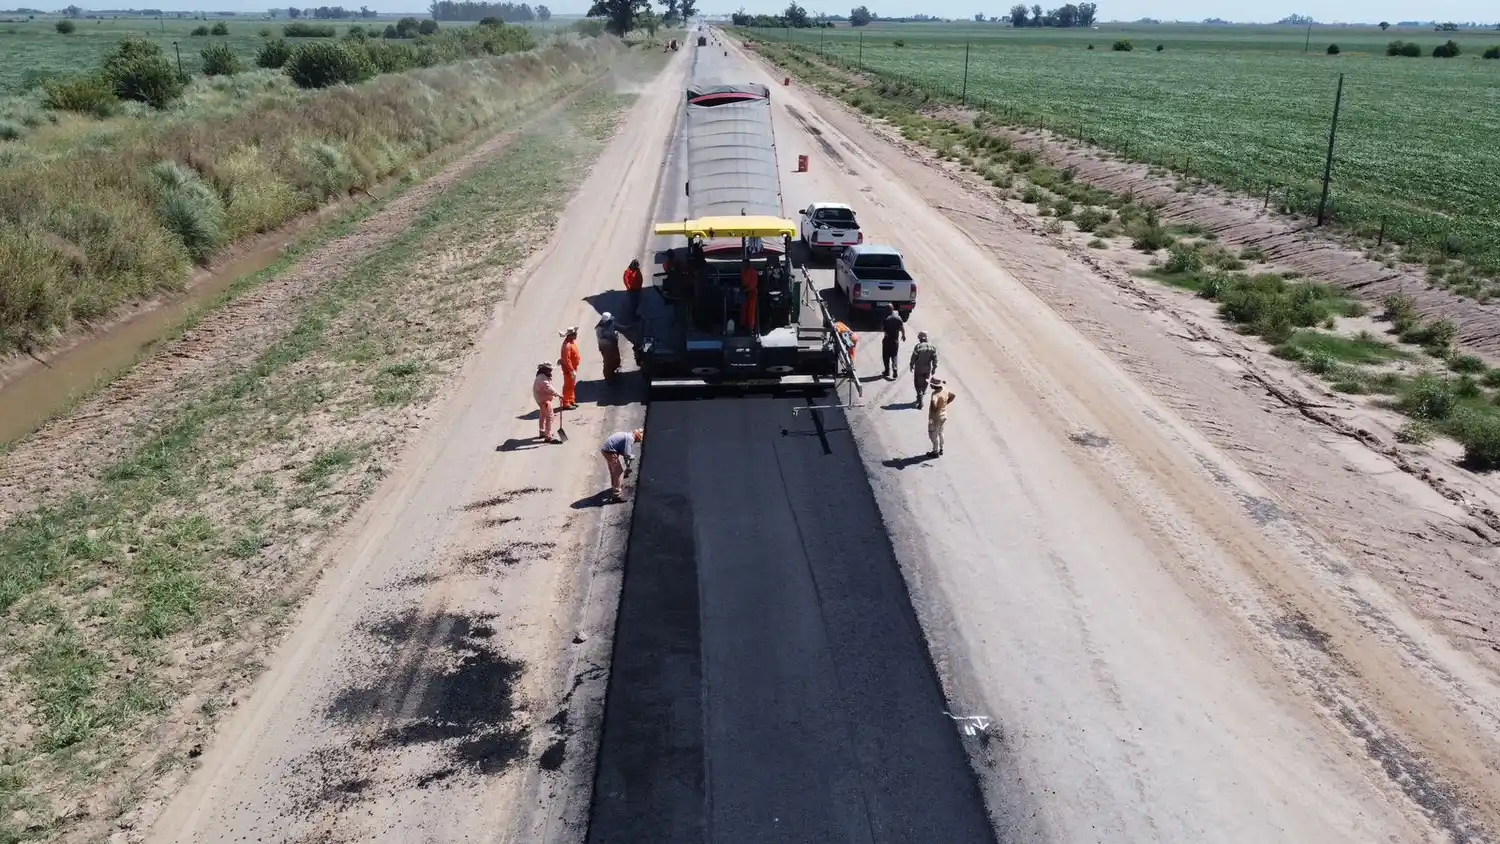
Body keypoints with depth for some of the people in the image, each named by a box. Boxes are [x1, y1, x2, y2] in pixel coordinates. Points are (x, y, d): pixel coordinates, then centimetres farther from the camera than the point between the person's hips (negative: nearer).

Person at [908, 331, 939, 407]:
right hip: (928, 369, 4)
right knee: (925, 384, 21)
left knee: (918, 385, 3)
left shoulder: (918, 346, -18)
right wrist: (934, 368, 11)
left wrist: (911, 366, 3)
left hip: (919, 370, -4)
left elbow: (913, 358, -12)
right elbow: (935, 359, 0)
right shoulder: (932, 347, -4)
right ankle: (922, 395, 38)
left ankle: (920, 402, -3)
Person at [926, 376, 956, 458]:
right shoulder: (945, 390, -6)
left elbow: (934, 403, -50)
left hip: (935, 417, -8)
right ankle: (941, 449, 37)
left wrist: (933, 409, -30)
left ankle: (936, 452, 19)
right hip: (944, 415, 8)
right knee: (940, 432, 25)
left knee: (933, 434, 9)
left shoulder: (936, 394, -31)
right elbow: (953, 395, 12)